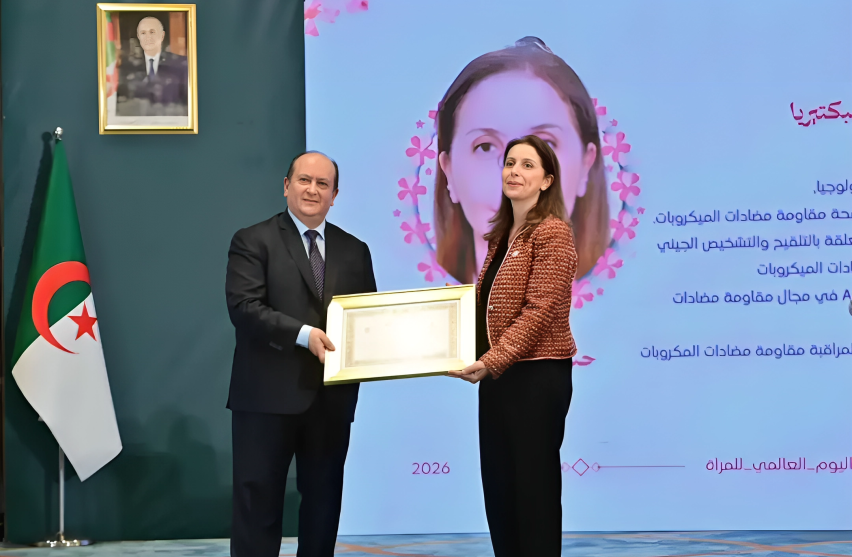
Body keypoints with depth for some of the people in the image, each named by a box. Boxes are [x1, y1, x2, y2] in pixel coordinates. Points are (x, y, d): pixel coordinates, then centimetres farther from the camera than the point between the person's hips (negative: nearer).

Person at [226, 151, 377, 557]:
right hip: (269, 395, -4)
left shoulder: (354, 251, 14)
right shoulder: (254, 241, 0)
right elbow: (243, 307, -12)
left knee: (324, 502, 11)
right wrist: (303, 334, -23)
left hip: (332, 398, 5)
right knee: (257, 501, -2)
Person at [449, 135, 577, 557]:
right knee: (497, 485, 10)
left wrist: (491, 361, -24)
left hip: (536, 376, -9)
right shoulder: (500, 236, 15)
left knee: (534, 487, -2)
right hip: (497, 376, 9)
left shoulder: (551, 232, -11)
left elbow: (538, 311, -18)